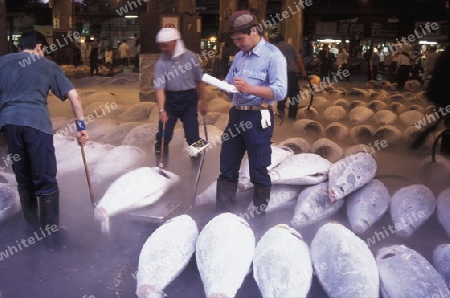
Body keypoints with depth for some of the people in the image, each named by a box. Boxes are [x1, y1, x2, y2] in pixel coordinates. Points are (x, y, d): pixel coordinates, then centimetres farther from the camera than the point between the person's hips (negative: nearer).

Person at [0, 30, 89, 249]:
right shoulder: (48, 65, 16)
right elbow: (74, 96, 8)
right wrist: (81, 127, 9)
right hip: (36, 123, -3)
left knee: (23, 180, 17)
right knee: (45, 182, 3)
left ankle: (32, 228, 27)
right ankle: (52, 235, 9)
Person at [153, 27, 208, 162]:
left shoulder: (191, 57, -5)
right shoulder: (161, 63, -7)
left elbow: (199, 81, 4)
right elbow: (160, 87, -14)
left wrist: (203, 101, 6)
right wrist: (162, 109, -26)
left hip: (189, 99, 0)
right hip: (170, 99, 1)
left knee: (193, 136, 1)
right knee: (163, 135, 3)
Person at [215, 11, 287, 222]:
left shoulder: (272, 55, -9)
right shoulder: (239, 55, 14)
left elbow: (280, 91, -17)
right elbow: (230, 82, 17)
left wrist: (251, 88, -29)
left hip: (258, 118, -7)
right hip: (236, 115, 7)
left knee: (258, 173, 6)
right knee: (227, 169, 12)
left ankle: (259, 217, 21)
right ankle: (223, 214, 24)